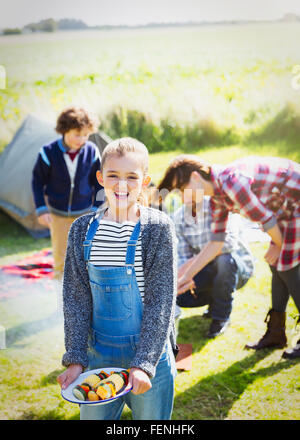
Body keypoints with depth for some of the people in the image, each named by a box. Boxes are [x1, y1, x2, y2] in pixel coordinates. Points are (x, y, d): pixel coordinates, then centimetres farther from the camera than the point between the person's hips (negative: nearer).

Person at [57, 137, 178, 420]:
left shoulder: (158, 228, -11)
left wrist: (143, 363, -16)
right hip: (99, 354, 3)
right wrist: (75, 359, -5)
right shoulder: (82, 230, -2)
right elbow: (76, 299, 0)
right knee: (93, 415, 15)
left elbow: (161, 301, -11)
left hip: (149, 353, -2)